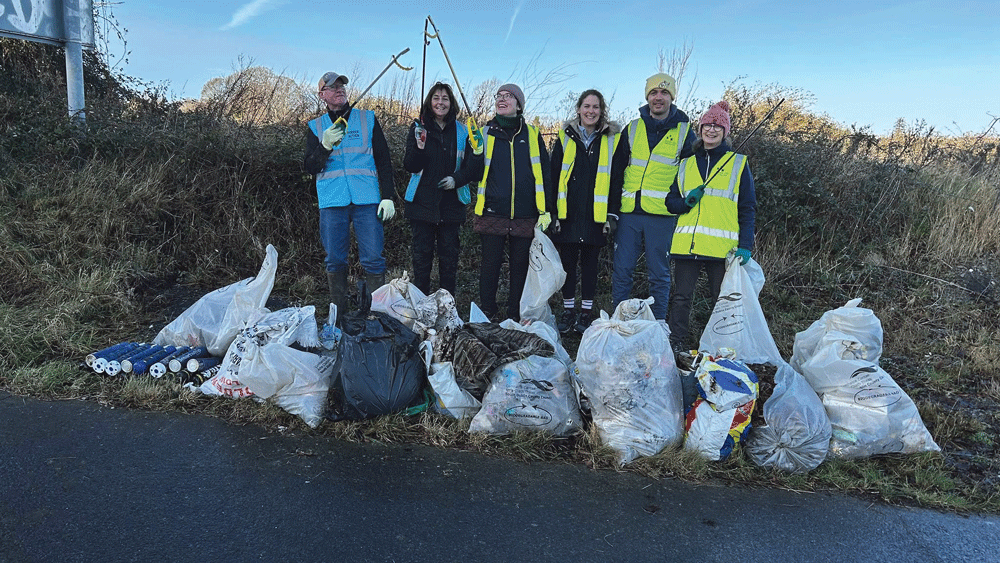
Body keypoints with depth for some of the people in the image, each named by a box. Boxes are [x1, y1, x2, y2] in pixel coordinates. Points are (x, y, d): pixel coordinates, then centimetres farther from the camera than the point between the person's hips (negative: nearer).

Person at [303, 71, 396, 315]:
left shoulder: (368, 119, 11)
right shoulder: (315, 127, 12)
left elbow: (384, 160, 10)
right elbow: (310, 167, 4)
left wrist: (388, 196, 1)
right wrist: (325, 145, -15)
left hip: (366, 200, -1)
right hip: (332, 202, 1)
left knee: (373, 259, -5)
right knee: (335, 260, 4)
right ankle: (339, 314, 14)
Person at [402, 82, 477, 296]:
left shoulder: (461, 131, 9)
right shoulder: (418, 128, 4)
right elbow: (411, 166, -3)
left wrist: (456, 179, -6)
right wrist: (419, 146, -21)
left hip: (451, 204, 1)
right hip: (422, 202, -1)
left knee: (449, 255, 3)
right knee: (422, 254, 1)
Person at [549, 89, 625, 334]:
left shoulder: (612, 139, 4)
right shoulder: (566, 137, 7)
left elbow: (618, 178, 3)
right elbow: (552, 176, 6)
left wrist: (613, 213, -4)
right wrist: (552, 212, 0)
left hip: (596, 214, -1)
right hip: (568, 213, 1)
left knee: (590, 262, 7)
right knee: (567, 261, 6)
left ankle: (586, 311, 18)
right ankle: (568, 310, 19)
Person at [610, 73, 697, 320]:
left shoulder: (684, 132, 6)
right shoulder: (633, 129, 11)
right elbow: (617, 168, 15)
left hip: (662, 215, -2)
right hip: (629, 212, 2)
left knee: (659, 273, 4)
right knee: (621, 269, 3)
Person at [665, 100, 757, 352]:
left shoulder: (738, 163, 8)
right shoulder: (686, 165, 17)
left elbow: (748, 209, 3)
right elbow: (671, 201, 17)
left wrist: (745, 245, -8)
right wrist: (686, 201, -6)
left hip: (722, 246, -2)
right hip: (686, 244, 3)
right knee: (681, 298, 1)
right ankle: (675, 347, 7)